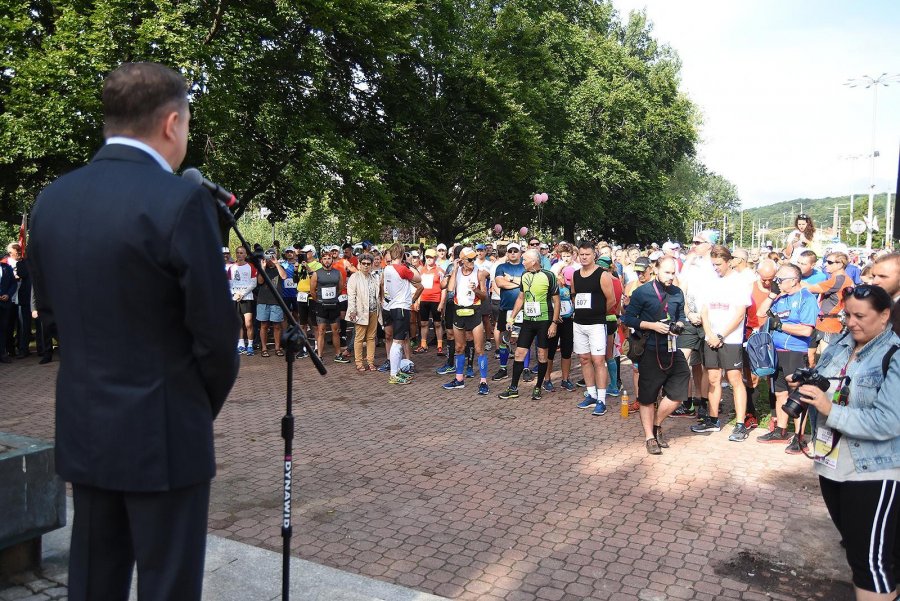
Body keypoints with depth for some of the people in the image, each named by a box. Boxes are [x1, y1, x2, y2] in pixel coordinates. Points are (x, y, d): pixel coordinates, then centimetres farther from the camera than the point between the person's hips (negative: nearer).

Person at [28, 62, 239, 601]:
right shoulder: (181, 200, -18)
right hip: (163, 432, -6)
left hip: (82, 429, 7)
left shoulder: (50, 200, 3)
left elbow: (49, 307, 13)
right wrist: (206, 405, 3)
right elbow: (216, 329, -16)